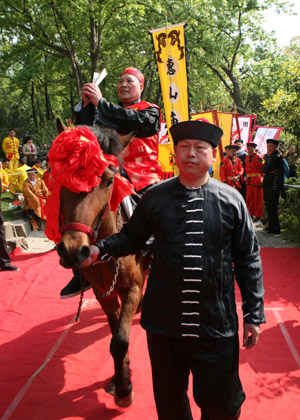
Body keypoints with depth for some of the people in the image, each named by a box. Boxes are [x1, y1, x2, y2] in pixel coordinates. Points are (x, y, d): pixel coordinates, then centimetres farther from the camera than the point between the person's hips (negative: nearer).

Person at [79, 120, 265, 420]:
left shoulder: (231, 200, -2)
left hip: (217, 325, -1)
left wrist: (253, 315, 2)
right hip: (164, 321, 1)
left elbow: (248, 260, 1)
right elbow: (131, 237, 10)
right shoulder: (155, 197, -1)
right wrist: (100, 250, -9)